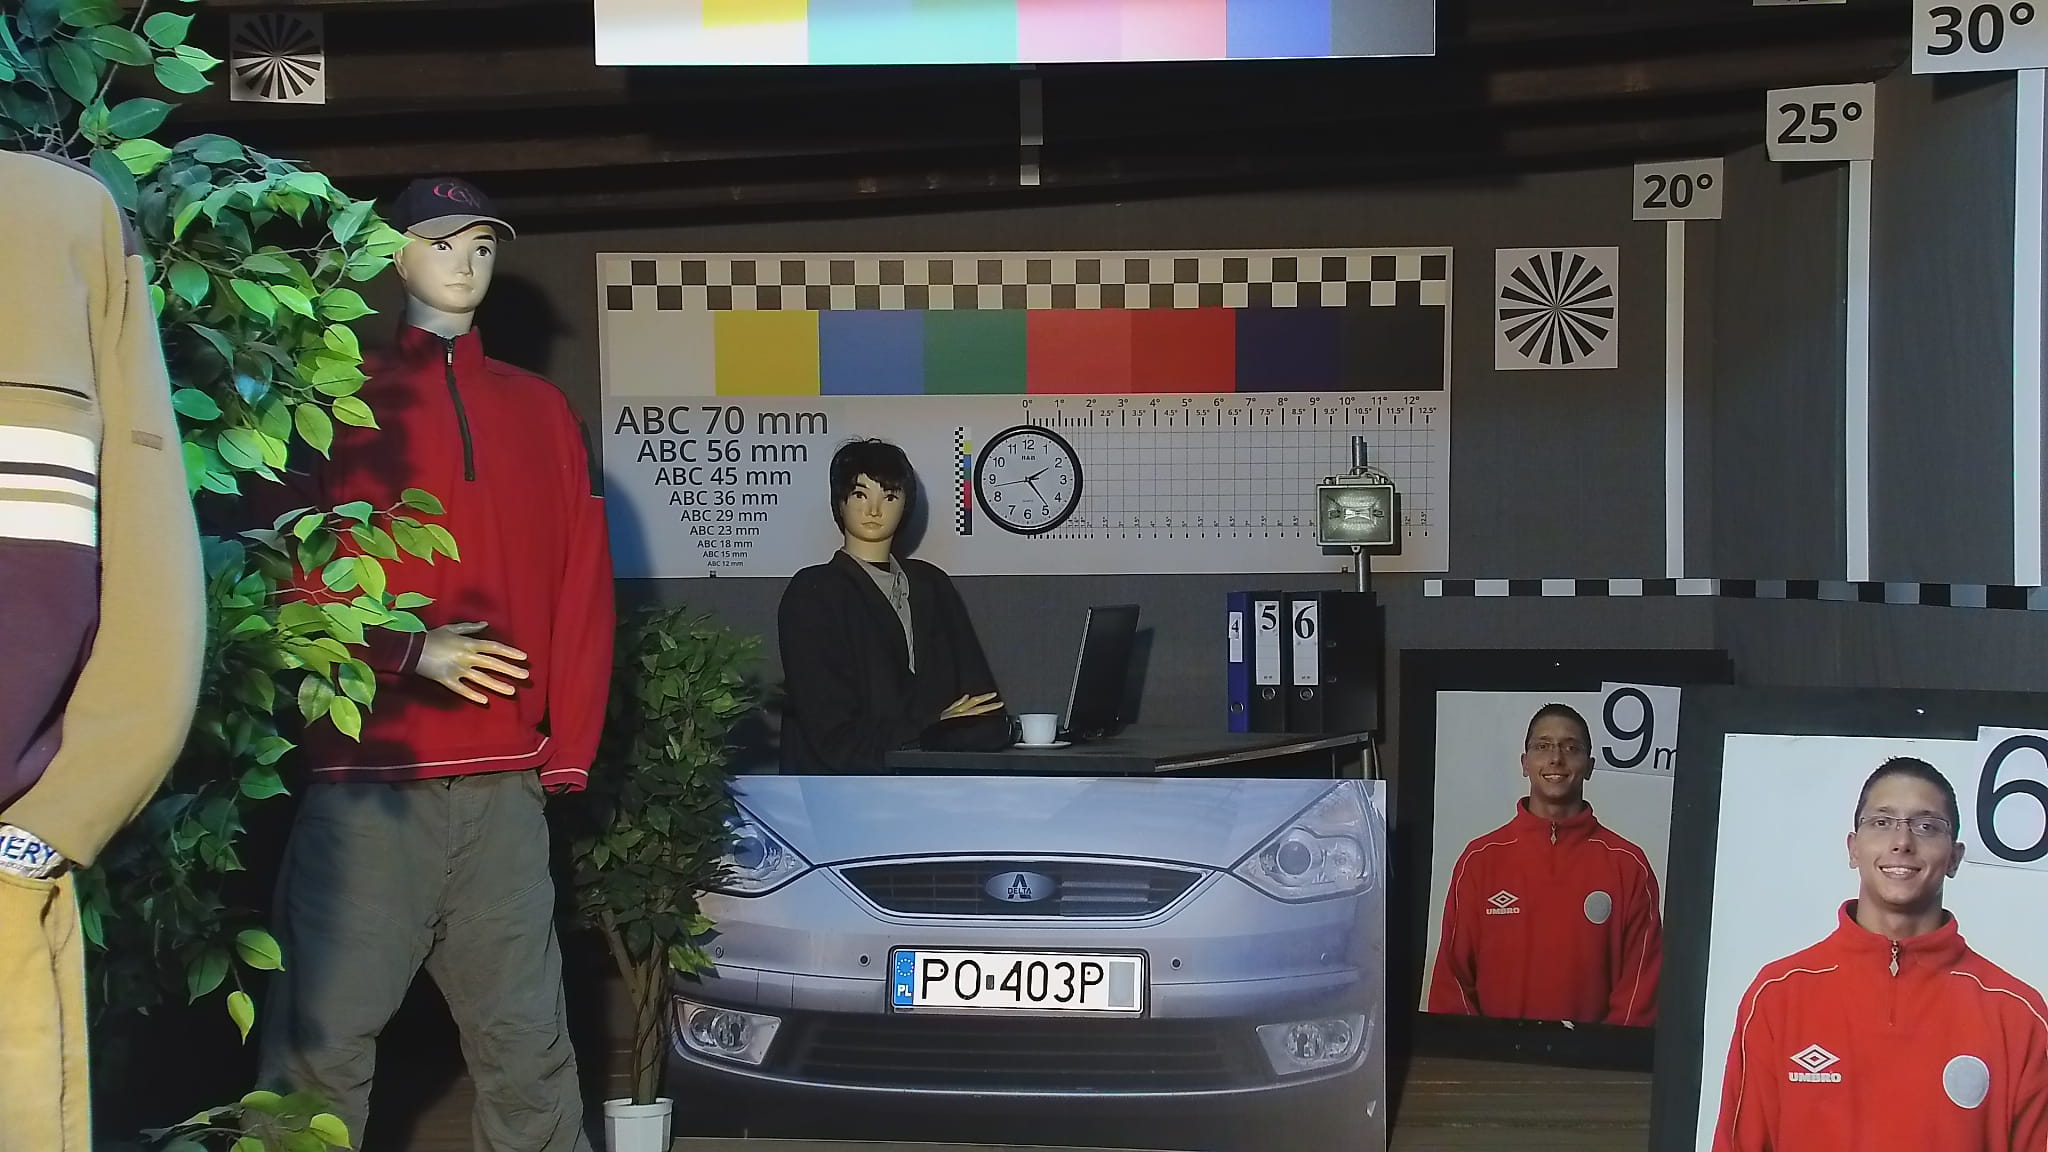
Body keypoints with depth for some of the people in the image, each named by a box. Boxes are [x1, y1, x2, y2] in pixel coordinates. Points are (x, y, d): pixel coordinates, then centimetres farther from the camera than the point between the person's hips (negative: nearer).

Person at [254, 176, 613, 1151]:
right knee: (323, 1042, -5)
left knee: (524, 1038, 4)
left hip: (505, 785, 3)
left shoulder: (540, 411, 17)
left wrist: (568, 749, 7)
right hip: (363, 780, -3)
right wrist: (407, 652, -11)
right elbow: (290, 572, 0)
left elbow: (581, 586, 13)